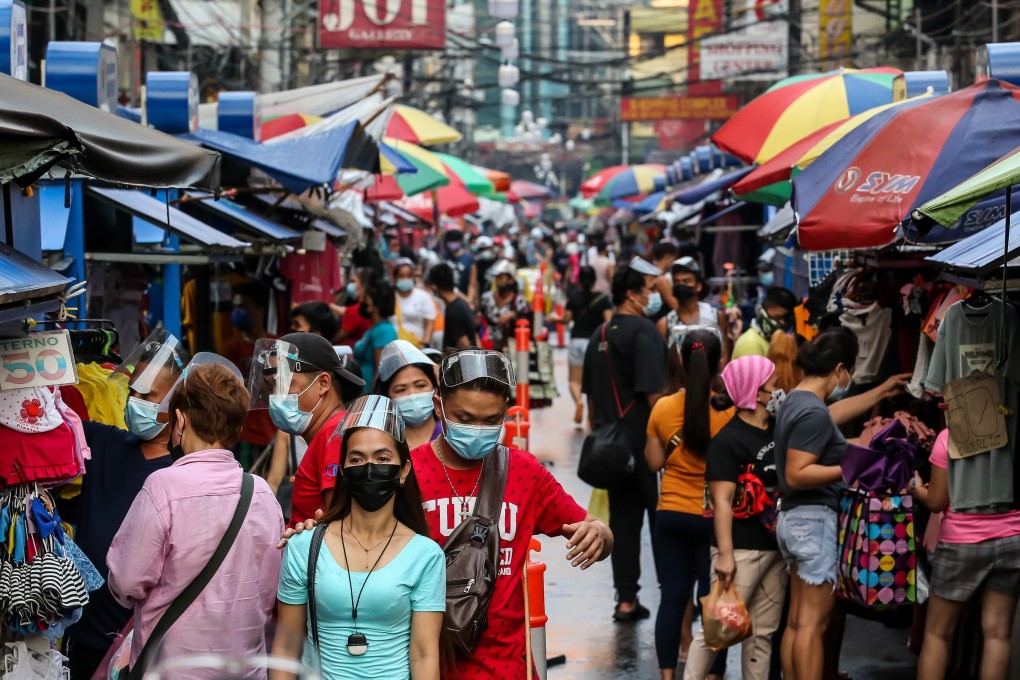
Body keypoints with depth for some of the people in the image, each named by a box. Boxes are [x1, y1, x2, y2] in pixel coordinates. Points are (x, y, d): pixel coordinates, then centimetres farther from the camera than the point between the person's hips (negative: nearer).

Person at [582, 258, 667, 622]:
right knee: (661, 515, 1)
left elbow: (589, 393, 19)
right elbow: (653, 392, -21)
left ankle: (626, 599, 11)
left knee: (622, 517, 9)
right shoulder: (644, 332, -13)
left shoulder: (600, 335, 14)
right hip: (644, 438, -8)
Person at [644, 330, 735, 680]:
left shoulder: (662, 408, -4)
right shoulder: (728, 412, -14)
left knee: (672, 597, 9)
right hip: (714, 518, -3)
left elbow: (654, 463, 4)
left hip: (671, 516, 3)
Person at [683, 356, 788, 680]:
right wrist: (725, 553, -23)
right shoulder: (728, 441, -12)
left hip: (776, 546, 8)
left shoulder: (779, 432, 11)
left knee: (762, 632, 11)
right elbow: (722, 500, -17)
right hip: (742, 549, -8)